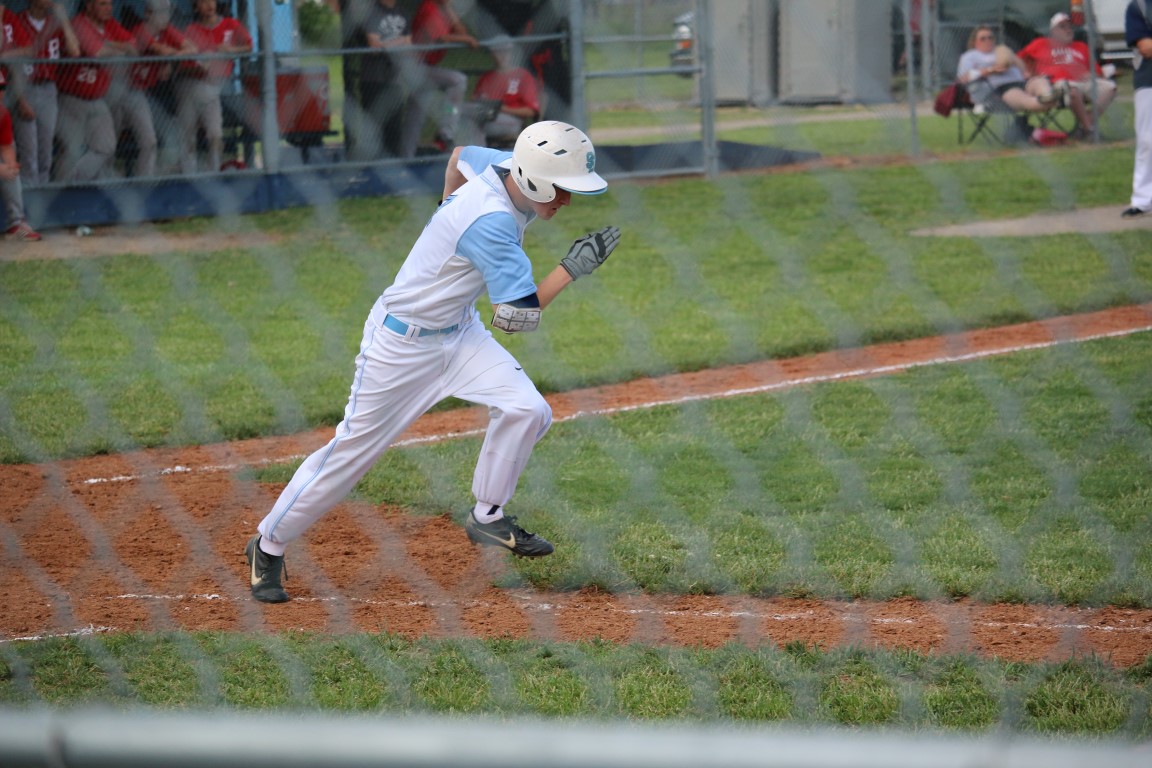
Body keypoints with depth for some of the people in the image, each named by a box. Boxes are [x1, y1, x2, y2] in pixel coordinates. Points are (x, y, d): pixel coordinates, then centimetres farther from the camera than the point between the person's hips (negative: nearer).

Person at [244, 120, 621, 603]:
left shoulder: (505, 166, -8)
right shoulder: (490, 222, -34)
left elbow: (462, 155, 16)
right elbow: (515, 316, -32)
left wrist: (450, 214, 29)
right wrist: (573, 267, -28)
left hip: (458, 332, 8)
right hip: (402, 341, -8)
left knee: (525, 410, -12)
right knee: (352, 450, 2)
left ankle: (487, 518, 8)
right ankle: (268, 546, 19)